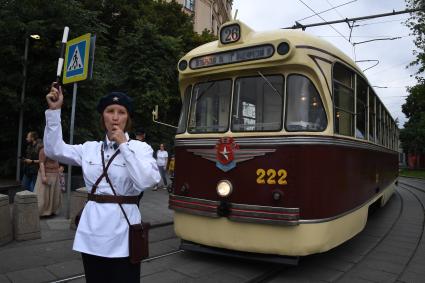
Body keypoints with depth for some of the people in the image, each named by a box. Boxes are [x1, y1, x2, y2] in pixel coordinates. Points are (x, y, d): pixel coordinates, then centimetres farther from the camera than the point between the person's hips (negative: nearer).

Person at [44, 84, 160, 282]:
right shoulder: (90, 148, 8)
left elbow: (146, 181, -18)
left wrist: (124, 145, -16)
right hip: (92, 231, 4)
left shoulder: (140, 148, -4)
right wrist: (54, 110, -2)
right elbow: (54, 149, 4)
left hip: (122, 232, -3)